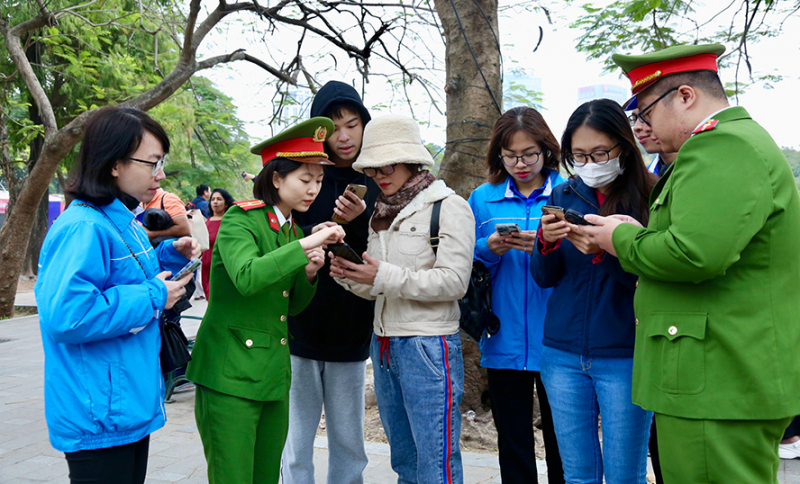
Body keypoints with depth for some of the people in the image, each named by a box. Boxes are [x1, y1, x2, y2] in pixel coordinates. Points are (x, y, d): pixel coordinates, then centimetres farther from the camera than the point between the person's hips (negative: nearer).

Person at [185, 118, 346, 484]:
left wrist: (309, 274, -1)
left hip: (274, 374, 7)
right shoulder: (240, 218, -9)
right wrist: (305, 245, -26)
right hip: (230, 375, -7)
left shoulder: (293, 230, 14)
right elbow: (247, 278, -29)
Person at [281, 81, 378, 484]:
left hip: (351, 333, 2)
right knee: (296, 443, 8)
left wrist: (359, 223, -20)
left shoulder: (376, 184, 3)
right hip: (300, 327, -1)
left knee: (349, 443, 12)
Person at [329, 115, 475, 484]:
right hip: (384, 343, 7)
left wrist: (385, 276, -20)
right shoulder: (381, 213, 15)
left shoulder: (449, 207, -7)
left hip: (429, 347, -7)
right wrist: (351, 276, -5)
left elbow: (454, 282, -16)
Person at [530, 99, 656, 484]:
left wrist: (603, 253, -25)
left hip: (624, 355, -3)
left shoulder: (647, 199, -5)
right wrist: (546, 243, -14)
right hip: (563, 353, 4)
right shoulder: (562, 197, 7)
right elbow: (544, 278, 7)